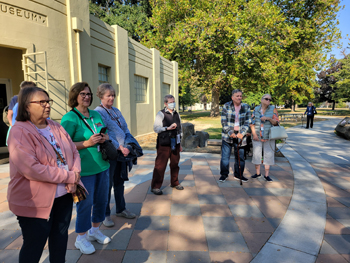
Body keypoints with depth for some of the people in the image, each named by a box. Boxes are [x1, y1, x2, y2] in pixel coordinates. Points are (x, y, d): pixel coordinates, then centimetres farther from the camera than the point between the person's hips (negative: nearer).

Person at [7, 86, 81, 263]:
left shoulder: (56, 127, 6)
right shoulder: (20, 132, -16)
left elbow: (74, 152, 8)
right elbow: (32, 169, -25)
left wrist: (75, 172, -12)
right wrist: (69, 176, -20)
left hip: (64, 195, 7)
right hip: (35, 202, -6)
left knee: (60, 239, 21)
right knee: (34, 246, 11)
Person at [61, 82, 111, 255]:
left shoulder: (96, 115, 10)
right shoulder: (69, 118, -11)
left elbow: (105, 134, 19)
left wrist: (104, 138, -4)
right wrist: (87, 143, -23)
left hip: (102, 165, 7)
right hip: (84, 169, -7)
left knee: (101, 200, 16)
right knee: (85, 203, 6)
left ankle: (95, 230, 40)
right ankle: (81, 239, 29)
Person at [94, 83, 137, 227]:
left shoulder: (116, 111, 14)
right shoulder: (98, 112, -9)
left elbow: (126, 129, 12)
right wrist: (120, 147, -20)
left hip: (122, 152, 7)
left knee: (120, 182, 18)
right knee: (107, 184, 5)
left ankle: (120, 209, 34)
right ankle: (105, 214, 21)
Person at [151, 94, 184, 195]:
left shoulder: (176, 114, 13)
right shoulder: (161, 114, -4)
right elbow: (156, 128, -11)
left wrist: (180, 143, 17)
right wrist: (168, 128, -19)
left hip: (175, 144, 5)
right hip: (164, 144, -5)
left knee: (175, 164, 13)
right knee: (160, 165, -1)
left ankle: (174, 183, 31)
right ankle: (155, 187, 10)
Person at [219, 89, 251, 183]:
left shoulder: (246, 107, 4)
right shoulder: (226, 106, -1)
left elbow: (247, 122, 2)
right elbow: (223, 121, -4)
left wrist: (242, 133, -12)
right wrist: (230, 133, -13)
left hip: (240, 135, 2)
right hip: (228, 135, -2)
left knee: (240, 157, 9)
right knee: (225, 156, -1)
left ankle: (238, 175, 25)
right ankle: (224, 174, 13)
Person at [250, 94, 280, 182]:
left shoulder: (273, 109, 1)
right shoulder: (256, 109, 4)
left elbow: (276, 122, -2)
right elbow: (252, 123, 2)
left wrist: (268, 118, -19)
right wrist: (254, 134, -7)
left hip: (268, 137, 0)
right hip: (257, 137, 1)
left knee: (268, 155, 2)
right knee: (256, 154, 4)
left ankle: (266, 175, 13)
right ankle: (258, 173, 20)